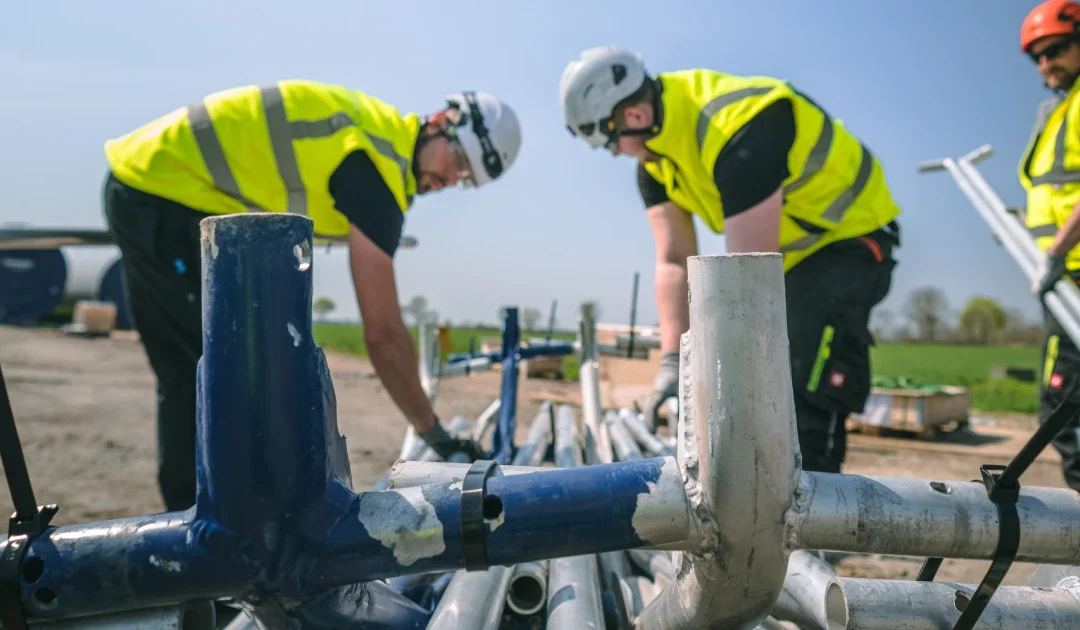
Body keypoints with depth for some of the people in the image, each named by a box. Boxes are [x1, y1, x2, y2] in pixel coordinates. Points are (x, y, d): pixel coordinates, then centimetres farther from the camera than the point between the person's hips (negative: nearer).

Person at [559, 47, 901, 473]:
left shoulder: (738, 133, -33)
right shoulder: (653, 158, -5)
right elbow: (673, 262, -9)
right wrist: (672, 362, -19)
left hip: (847, 239, -8)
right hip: (787, 254, 9)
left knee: (805, 401, -20)